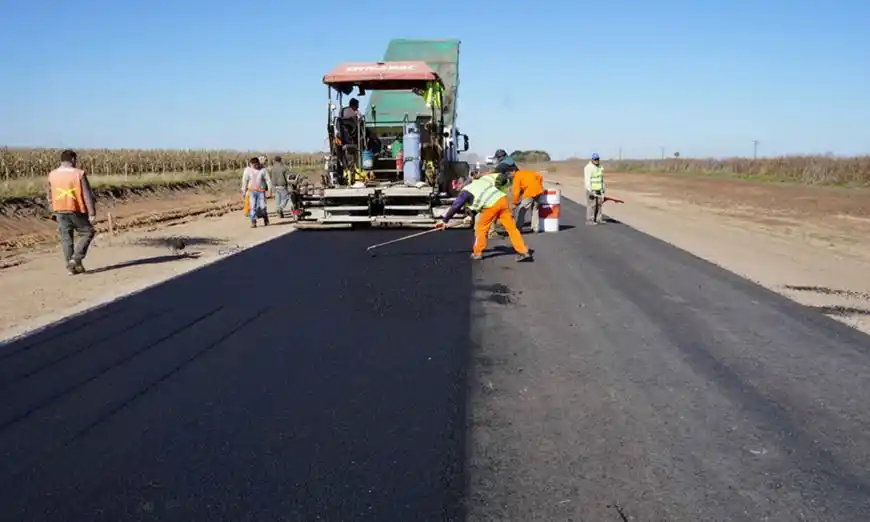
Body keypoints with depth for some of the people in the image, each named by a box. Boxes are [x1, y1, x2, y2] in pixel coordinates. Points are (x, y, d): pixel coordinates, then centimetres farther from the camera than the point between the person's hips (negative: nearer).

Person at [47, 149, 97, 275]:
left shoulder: (52, 175, 5)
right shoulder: (79, 173, -10)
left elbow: (50, 194, 15)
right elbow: (87, 195, -12)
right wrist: (92, 213, -11)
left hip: (60, 211, 4)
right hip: (76, 210, -4)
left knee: (66, 239, 9)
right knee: (87, 233, 12)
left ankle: (71, 266, 11)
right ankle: (76, 259, -2)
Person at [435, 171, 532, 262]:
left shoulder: (466, 191, 7)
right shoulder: (481, 181, 27)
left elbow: (455, 206, 1)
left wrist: (444, 220, 5)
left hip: (491, 205, -6)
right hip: (502, 199, 6)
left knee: (481, 228, 15)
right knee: (511, 227, 7)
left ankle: (478, 253, 22)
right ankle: (524, 252, 6)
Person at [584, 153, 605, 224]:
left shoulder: (600, 167, 13)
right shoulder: (588, 167, -13)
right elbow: (587, 180, -19)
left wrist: (603, 189, 18)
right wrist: (590, 190, -24)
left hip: (598, 189, 8)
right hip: (592, 189, -8)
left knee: (599, 205, 7)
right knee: (591, 205, -9)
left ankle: (597, 220, 13)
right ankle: (590, 221, -5)